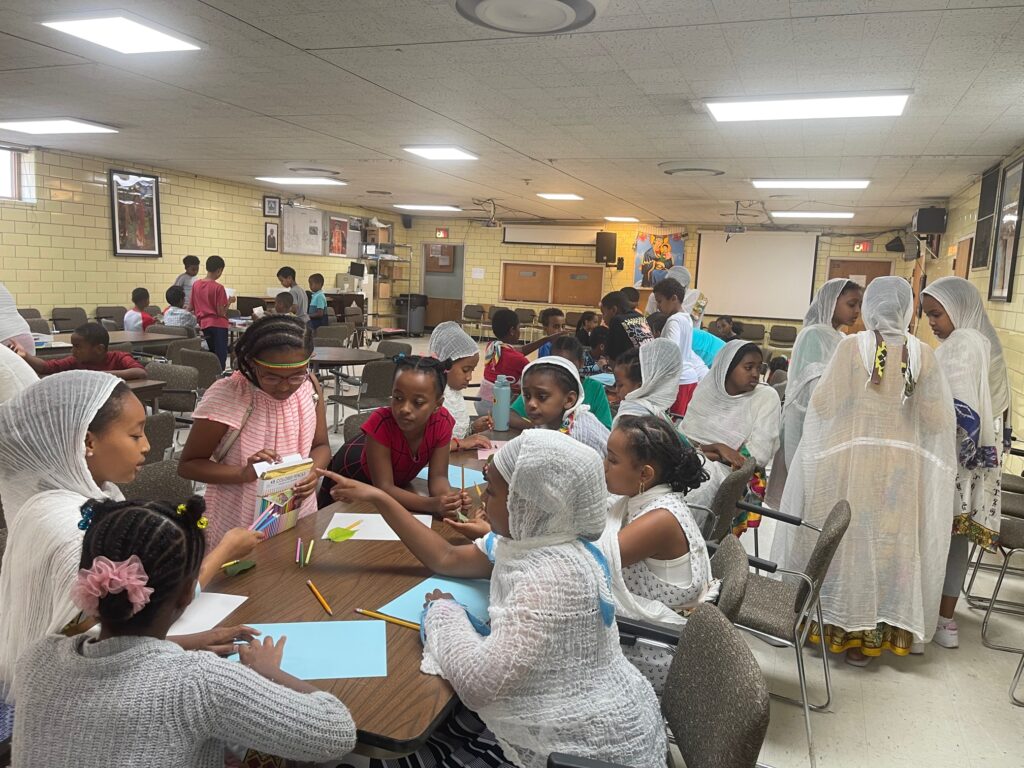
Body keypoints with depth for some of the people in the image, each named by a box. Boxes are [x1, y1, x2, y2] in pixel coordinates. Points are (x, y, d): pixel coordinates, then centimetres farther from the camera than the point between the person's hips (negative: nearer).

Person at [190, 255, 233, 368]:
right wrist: (229, 302, 0)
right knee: (221, 357, -3)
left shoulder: (196, 284, 4)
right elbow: (221, 312, -14)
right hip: (218, 325, -6)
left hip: (204, 324, 6)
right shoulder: (218, 287, -13)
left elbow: (192, 307, 9)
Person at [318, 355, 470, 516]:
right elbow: (384, 487, -42)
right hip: (353, 472, -3)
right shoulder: (380, 422, -43)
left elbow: (437, 476, -27)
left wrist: (448, 498, -51)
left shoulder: (442, 422, -34)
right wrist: (433, 504, -57)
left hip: (397, 479, 3)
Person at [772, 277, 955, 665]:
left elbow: (823, 403, -10)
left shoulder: (852, 346, -10)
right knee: (890, 543, 11)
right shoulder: (922, 354, -3)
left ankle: (838, 625, 19)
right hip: (899, 467, 2)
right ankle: (873, 636, 18)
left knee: (847, 539, 10)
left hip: (850, 461, -2)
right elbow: (936, 419, -2)